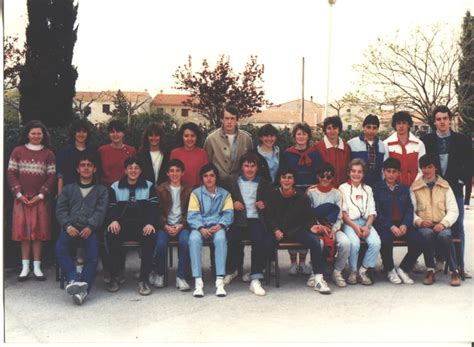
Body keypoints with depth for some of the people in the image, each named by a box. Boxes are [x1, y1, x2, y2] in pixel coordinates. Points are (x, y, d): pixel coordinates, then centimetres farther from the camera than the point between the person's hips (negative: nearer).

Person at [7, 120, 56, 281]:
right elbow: (11, 173, 2)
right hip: (22, 198, 0)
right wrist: (19, 194, -7)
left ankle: (37, 267, 6)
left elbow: (51, 176, 1)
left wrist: (41, 195, -8)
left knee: (38, 231, 0)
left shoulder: (48, 153, 4)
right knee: (23, 231, 0)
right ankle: (25, 267, 5)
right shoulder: (18, 151, 5)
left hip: (40, 199, 0)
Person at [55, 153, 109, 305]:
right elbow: (60, 209, 14)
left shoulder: (102, 190, 21)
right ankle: (74, 280, -38)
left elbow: (101, 211, 5)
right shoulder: (68, 189, 28)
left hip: (90, 228, -2)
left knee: (93, 254, -31)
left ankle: (83, 289, -37)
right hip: (71, 227, 2)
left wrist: (90, 227, -14)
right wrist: (67, 225, -7)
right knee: (60, 248, -32)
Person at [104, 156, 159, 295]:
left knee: (150, 236, -34)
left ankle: (144, 279, -25)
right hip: (122, 225, 1)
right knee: (111, 235, -32)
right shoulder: (115, 187, 15)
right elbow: (110, 209, 5)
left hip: (142, 226, 0)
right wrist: (113, 220, -19)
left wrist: (151, 223, -20)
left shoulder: (149, 186, 13)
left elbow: (154, 208, 1)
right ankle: (114, 277, -17)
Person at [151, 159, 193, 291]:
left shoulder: (188, 190, 10)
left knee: (185, 241, -31)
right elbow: (158, 211, 5)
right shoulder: (161, 189, 10)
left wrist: (181, 225, -10)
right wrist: (166, 226, -11)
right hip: (165, 225, 0)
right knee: (160, 243, -28)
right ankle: (159, 273, -3)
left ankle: (180, 276, -20)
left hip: (182, 225, 0)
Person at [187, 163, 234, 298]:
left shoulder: (225, 194, 15)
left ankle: (220, 282, -37)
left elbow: (228, 213, 4)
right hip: (200, 227, 0)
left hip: (217, 227, 0)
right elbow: (192, 215, 1)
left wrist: (220, 225, -17)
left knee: (221, 238, -35)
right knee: (194, 239, -34)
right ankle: (198, 282, -35)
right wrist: (201, 228, -18)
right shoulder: (196, 193, 12)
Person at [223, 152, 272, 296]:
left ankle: (255, 280, -30)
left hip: (256, 219, 0)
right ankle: (232, 270, 1)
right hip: (238, 220, 0)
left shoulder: (264, 184, 20)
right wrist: (232, 204, -5)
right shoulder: (233, 183, 19)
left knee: (259, 240, -32)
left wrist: (265, 204, 0)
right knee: (231, 239, -30)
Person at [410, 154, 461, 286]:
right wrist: (420, 221, -16)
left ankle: (454, 272, -21)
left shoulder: (445, 186, 13)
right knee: (428, 233, -35)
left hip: (441, 225, 0)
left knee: (444, 235, -34)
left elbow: (453, 211, 6)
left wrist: (443, 223, -12)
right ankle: (430, 271, -23)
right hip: (424, 226, 0)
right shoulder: (414, 188, 12)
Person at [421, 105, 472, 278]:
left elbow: (468, 167, 4)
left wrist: (466, 189, -3)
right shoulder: (426, 140, 3)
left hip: (455, 189, 0)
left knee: (457, 227, 1)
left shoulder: (462, 140, 3)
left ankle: (459, 266, 6)